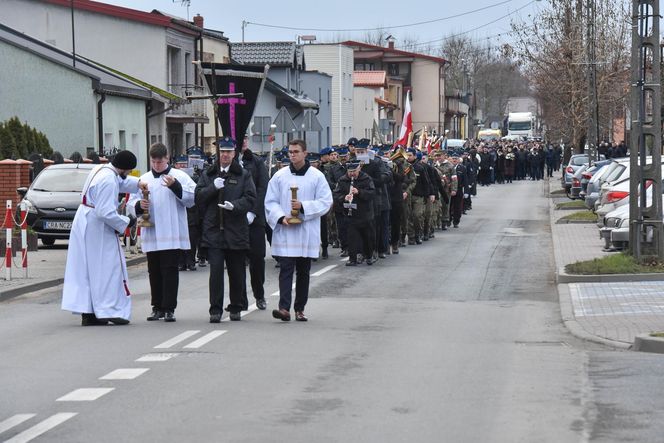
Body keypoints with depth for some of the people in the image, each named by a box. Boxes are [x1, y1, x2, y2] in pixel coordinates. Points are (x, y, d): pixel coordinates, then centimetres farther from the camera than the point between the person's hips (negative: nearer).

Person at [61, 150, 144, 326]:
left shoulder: (101, 170, 7)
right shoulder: (108, 181, -22)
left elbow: (121, 182, 28)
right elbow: (106, 212, -25)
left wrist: (137, 183, 12)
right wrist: (126, 222, -13)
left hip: (84, 225, 10)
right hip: (97, 229, -10)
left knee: (87, 268, 9)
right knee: (106, 267, -2)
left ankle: (87, 313, 12)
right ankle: (110, 310, 0)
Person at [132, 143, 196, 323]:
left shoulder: (180, 177, 2)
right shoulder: (144, 179, 12)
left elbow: (192, 199, -5)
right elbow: (132, 202, 11)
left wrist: (175, 186, -17)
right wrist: (139, 205, -11)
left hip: (172, 235, -3)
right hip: (151, 234, 4)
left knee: (170, 271, -5)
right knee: (154, 272, 9)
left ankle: (169, 308, -2)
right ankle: (157, 307, 18)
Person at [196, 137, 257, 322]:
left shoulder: (244, 175, 7)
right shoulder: (208, 174, 12)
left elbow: (250, 199, -2)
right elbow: (198, 196, 4)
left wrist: (234, 205, -19)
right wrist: (213, 187, -12)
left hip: (236, 230, 0)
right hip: (213, 229, 0)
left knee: (236, 271, 7)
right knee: (216, 269, -9)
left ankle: (236, 308, 20)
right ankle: (215, 309, -5)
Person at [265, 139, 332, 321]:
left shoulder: (317, 176, 1)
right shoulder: (280, 175, 4)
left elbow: (326, 202, -2)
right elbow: (270, 201, 6)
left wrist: (303, 206, -14)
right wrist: (281, 217, -11)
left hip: (307, 232, 0)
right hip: (285, 231, 0)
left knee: (303, 272, 8)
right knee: (286, 269, -10)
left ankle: (299, 309, 17)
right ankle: (284, 308, -18)